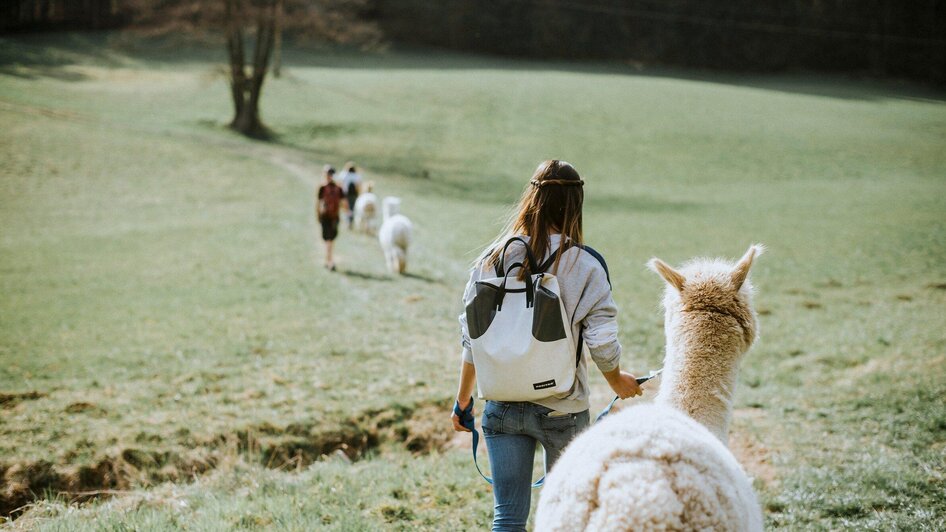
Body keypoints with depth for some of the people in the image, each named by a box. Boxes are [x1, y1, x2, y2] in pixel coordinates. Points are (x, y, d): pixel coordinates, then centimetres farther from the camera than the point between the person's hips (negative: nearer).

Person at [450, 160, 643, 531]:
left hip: (501, 406, 2)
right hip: (563, 409, -2)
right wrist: (618, 382, 11)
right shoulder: (584, 264, -11)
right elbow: (602, 343, -9)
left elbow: (471, 340, 2)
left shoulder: (492, 259, -2)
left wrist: (463, 398, 14)